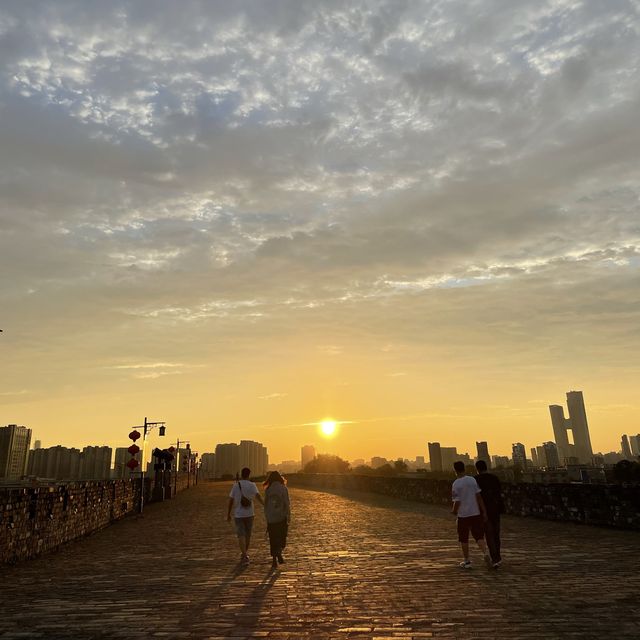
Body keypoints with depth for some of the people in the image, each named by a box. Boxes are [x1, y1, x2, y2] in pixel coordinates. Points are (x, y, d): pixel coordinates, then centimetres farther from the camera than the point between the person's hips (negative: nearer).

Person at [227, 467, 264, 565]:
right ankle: (245, 553, 33)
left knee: (241, 536, -2)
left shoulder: (235, 485, -2)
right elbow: (258, 496, -23)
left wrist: (228, 515, 9)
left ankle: (245, 556, -17)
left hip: (238, 514, -1)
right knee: (248, 534, 18)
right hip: (249, 514, 1)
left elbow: (231, 501, 1)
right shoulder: (252, 485, -6)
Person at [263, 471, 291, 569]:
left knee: (273, 540, 12)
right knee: (282, 537, 14)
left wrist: (267, 519, 15)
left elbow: (266, 505, 6)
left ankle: (274, 561, 11)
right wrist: (288, 517, -2)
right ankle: (279, 552, -12)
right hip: (281, 517, -2)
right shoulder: (283, 488, -6)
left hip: (271, 518, 2)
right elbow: (287, 504, -9)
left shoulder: (268, 490, 2)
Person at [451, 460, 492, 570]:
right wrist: (484, 511, 4)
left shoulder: (455, 484, -13)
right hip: (475, 513, 3)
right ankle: (486, 553, -13)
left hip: (463, 515, -3)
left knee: (463, 539, 11)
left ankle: (466, 561, 17)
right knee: (479, 536, 10)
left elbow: (457, 502, -12)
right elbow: (478, 496, -2)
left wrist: (454, 511, 8)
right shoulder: (472, 480, -2)